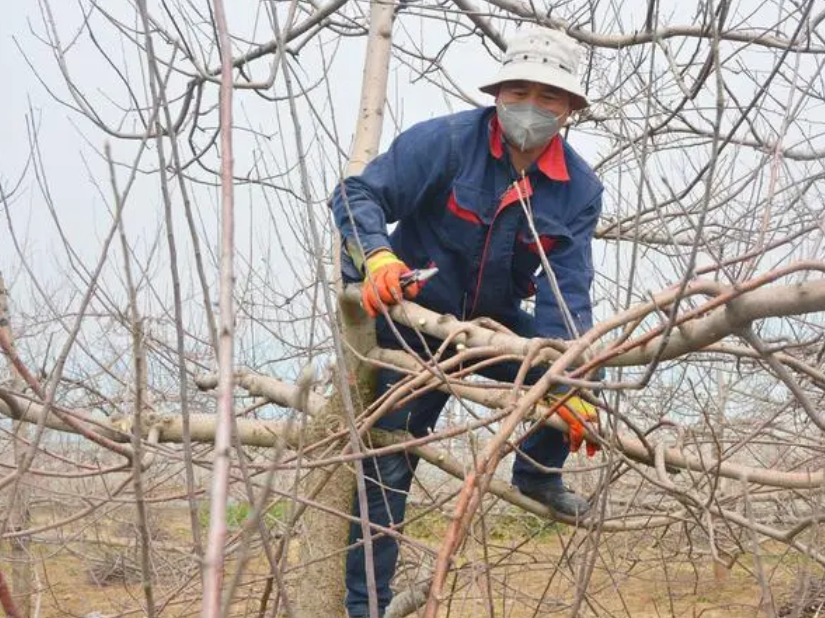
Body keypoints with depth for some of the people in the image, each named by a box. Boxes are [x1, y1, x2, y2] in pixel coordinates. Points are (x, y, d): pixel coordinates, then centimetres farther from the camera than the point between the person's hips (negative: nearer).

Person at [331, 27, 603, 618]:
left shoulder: (580, 188, -10)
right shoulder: (445, 141, -21)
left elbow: (566, 290, -16)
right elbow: (357, 195, -22)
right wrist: (378, 256, -42)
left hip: (496, 322, 4)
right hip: (416, 319, -4)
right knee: (387, 465, -7)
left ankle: (538, 471, 16)